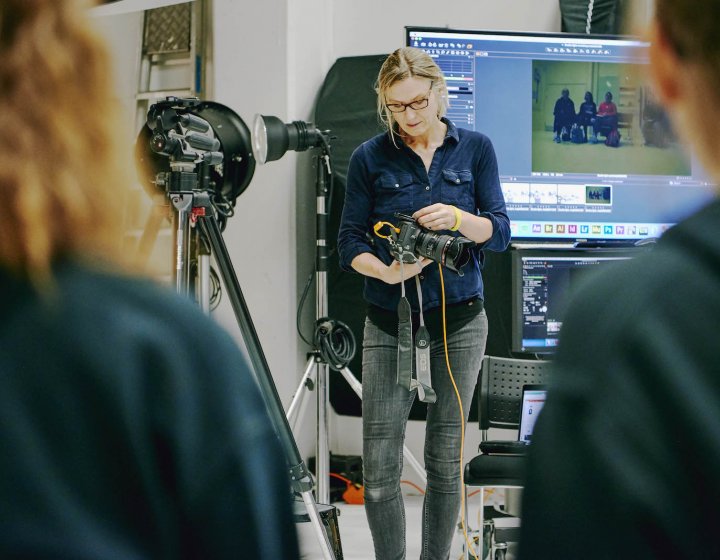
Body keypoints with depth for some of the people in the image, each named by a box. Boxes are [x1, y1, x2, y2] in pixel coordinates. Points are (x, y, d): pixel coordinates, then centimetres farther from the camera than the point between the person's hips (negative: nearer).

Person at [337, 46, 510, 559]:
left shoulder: (475, 148, 3)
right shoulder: (370, 158, -1)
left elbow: (499, 233, 0)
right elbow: (350, 243, 0)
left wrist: (458, 218, -20)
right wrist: (387, 271, -20)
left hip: (459, 322, 1)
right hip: (390, 324, -1)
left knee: (446, 457, 7)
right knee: (380, 464, -5)